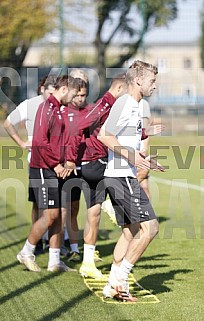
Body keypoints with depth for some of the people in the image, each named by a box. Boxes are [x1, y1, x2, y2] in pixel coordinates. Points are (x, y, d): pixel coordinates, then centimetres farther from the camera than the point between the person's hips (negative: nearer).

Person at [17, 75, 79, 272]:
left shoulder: (58, 110, 17)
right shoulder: (47, 108, -13)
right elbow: (40, 141, -21)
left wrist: (66, 162, 9)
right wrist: (56, 165, -16)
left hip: (56, 171, 9)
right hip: (44, 170, -9)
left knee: (57, 215, 8)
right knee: (50, 215, -8)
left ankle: (55, 261, 12)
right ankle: (26, 252, 7)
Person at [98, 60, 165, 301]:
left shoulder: (133, 106, 19)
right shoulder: (125, 103, -12)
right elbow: (103, 135, -20)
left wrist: (146, 161, 20)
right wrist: (130, 155, -21)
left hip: (122, 177, 10)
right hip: (122, 176, -10)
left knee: (130, 232, 11)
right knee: (150, 227, -12)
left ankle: (113, 286, 13)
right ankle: (119, 276, -7)